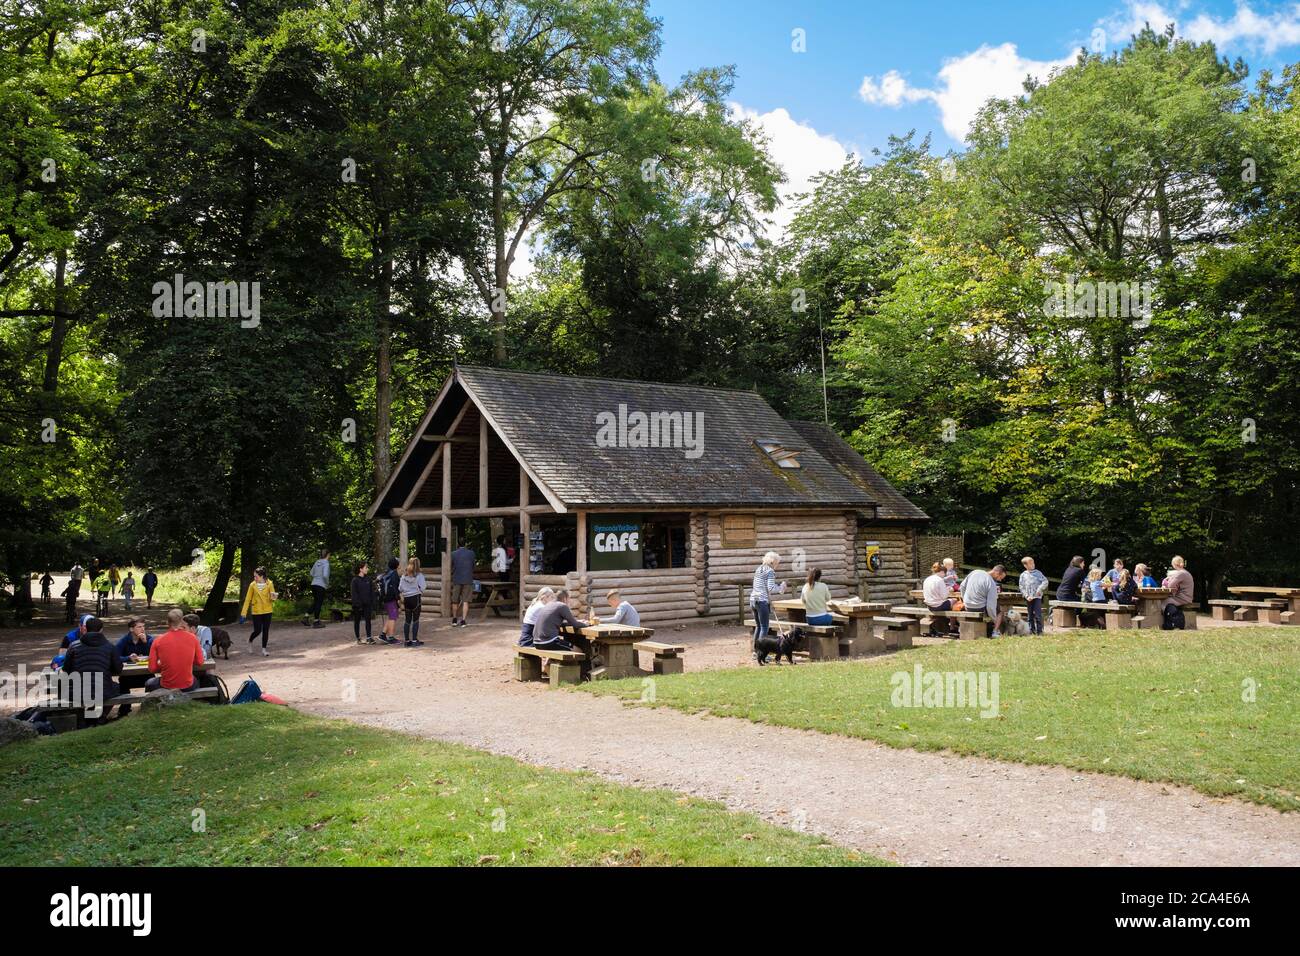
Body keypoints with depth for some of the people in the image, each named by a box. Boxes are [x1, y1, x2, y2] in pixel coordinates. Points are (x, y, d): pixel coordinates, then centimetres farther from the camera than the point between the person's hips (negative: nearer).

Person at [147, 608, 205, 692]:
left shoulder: (158, 641, -11)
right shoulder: (192, 638, -10)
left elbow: (152, 668, -8)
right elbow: (200, 662, -2)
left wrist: (163, 666, 11)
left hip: (166, 687, -1)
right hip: (188, 686, 1)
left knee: (148, 684, 33)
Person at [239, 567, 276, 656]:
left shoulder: (269, 584, -4)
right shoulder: (252, 585, -3)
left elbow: (272, 597, -1)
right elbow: (248, 599, 0)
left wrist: (274, 596, -27)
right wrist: (243, 613, -2)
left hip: (267, 610, 1)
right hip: (256, 611, -1)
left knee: (266, 630, 2)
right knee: (257, 630, -2)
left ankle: (264, 650, 11)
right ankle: (250, 641, 29)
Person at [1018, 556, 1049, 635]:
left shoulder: (1038, 573, 6)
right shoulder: (1023, 575, 7)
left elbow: (1045, 581, 0)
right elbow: (1021, 587, 4)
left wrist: (1040, 589, -14)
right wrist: (1026, 596, -8)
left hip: (1037, 596, -1)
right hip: (1028, 598, 1)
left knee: (1038, 614, -8)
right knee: (1030, 615, 8)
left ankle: (1039, 631, -4)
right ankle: (1031, 630, 17)